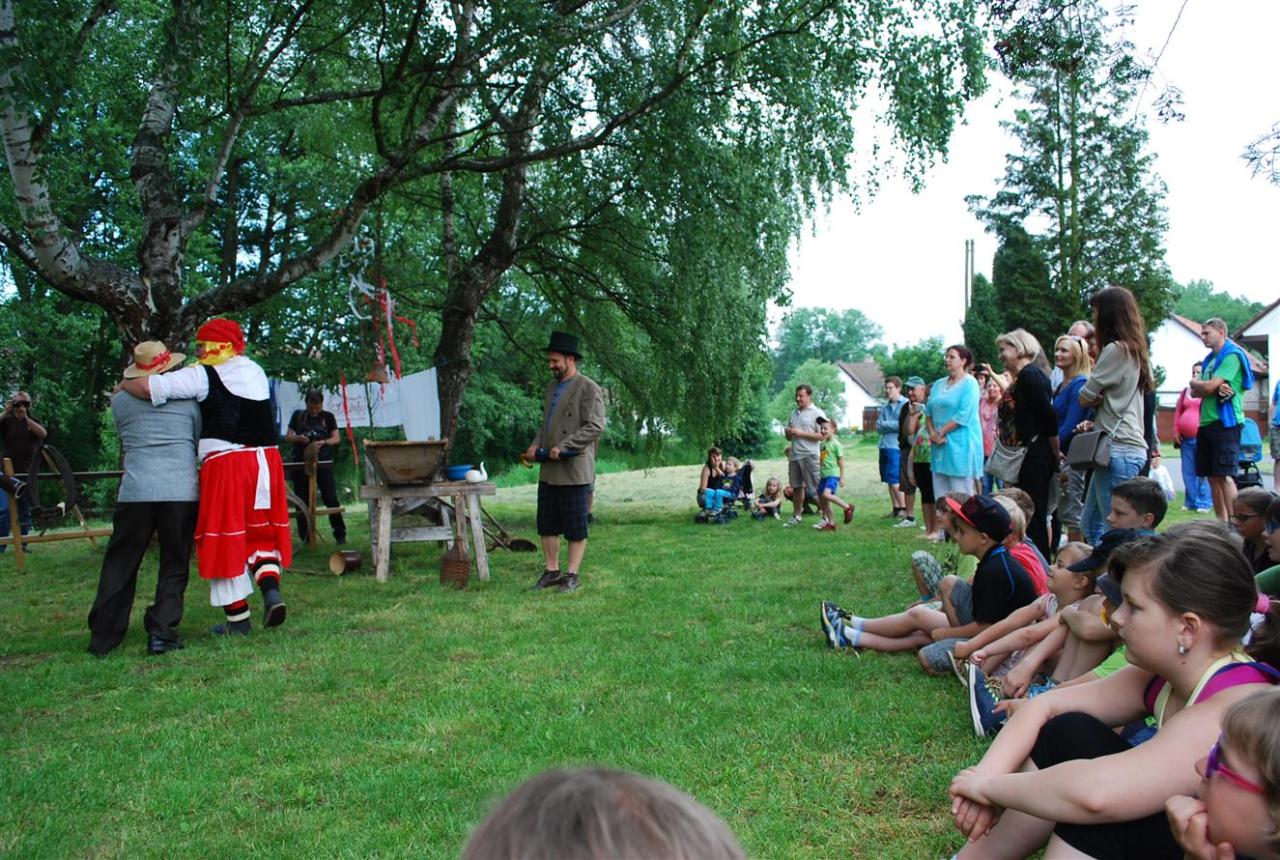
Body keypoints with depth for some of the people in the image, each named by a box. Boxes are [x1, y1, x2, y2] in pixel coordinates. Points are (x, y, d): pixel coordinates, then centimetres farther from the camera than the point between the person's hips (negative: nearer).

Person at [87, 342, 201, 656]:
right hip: (182, 491, -1)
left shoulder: (119, 400, 9)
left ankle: (103, 638, 12)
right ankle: (161, 633, 0)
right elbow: (201, 439, 15)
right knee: (174, 565, 7)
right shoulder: (186, 398, 7)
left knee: (120, 565, 10)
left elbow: (124, 443, 18)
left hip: (136, 491, 1)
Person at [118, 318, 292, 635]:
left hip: (225, 464, -5)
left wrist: (124, 384, 10)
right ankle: (271, 589, -6)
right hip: (266, 461, 5)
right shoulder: (256, 371, 15)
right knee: (261, 534, 16)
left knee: (227, 540, 6)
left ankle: (238, 618, 11)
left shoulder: (202, 376, -3)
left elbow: (148, 387, -10)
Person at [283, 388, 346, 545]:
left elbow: (336, 438, 2)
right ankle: (305, 537, 13)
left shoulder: (328, 416, 6)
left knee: (331, 498, -5)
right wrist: (298, 438, -13)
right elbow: (287, 436, 8)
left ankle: (340, 534, 3)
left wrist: (323, 442, -17)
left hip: (323, 463, -2)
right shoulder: (298, 415, 8)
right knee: (302, 501, 5)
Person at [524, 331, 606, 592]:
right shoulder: (552, 387, 17)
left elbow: (595, 426, -15)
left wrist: (563, 447, -19)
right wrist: (536, 444, 6)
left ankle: (572, 575, 8)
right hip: (549, 470, 8)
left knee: (575, 526, 0)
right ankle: (551, 571, 19)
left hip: (574, 470, -8)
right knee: (547, 524, 10)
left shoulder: (588, 388, -8)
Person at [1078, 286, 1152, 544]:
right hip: (1129, 447, 10)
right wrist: (1096, 421, 7)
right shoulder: (1134, 350, 19)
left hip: (1118, 450, -10)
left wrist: (1095, 400, 11)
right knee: (1090, 524, 13)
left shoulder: (1116, 350, -11)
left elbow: (1085, 397, -8)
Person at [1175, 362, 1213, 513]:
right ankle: (1190, 502, 15)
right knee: (1188, 472, 8)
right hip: (1185, 438, 6)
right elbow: (1178, 411, 18)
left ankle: (1204, 503, 0)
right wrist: (1176, 431, 10)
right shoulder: (1186, 391, 16)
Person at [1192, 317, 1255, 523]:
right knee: (1212, 476, 9)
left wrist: (1194, 382, 6)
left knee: (1224, 475, -13)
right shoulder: (1210, 359, 19)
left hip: (1225, 423, -9)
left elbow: (1207, 387, -16)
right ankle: (1221, 522, 14)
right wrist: (1215, 388, -9)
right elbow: (1196, 392, 11)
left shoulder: (1232, 356, -8)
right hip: (1206, 423, 9)